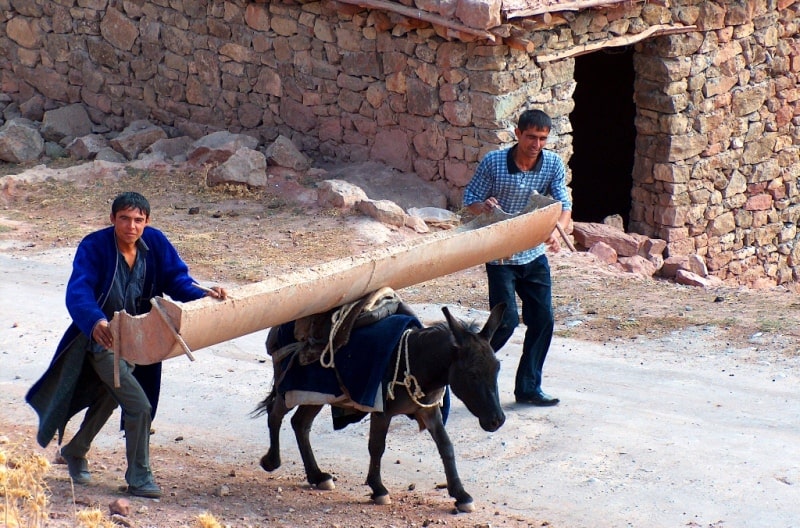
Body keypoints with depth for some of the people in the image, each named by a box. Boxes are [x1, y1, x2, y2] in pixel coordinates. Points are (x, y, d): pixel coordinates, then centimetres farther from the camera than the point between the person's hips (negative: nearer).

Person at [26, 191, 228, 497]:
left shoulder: (155, 243, -8)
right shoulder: (94, 246, -23)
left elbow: (176, 277, -8)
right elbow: (78, 292, -34)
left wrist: (201, 295, -29)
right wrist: (95, 321, -53)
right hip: (103, 338, -6)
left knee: (107, 400, 24)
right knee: (138, 405, -16)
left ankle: (75, 451, 50)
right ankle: (139, 478, 0)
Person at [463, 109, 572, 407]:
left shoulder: (553, 164, -6)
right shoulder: (493, 162, -14)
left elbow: (563, 204, -10)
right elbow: (470, 201, -5)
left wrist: (557, 230, -31)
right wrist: (485, 207, -29)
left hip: (535, 255, 4)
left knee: (543, 321, 2)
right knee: (507, 320, -13)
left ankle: (528, 387, 15)